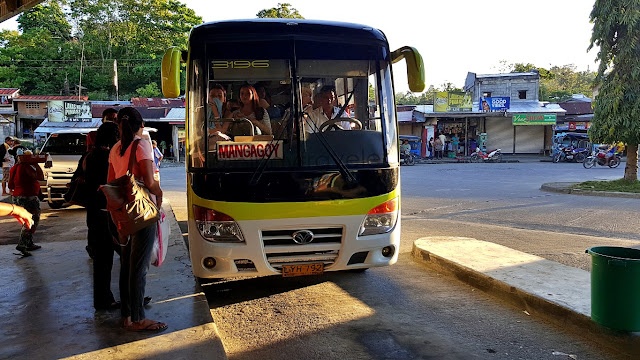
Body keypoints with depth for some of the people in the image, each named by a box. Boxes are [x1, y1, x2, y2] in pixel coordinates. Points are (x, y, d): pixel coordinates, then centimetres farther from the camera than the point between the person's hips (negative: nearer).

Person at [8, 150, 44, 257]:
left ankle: (30, 244, 26)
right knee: (31, 222, -3)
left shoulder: (14, 168, 11)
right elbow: (40, 177, -20)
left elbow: (11, 185, 17)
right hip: (29, 198, -9)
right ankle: (22, 244, -12)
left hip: (17, 197, 9)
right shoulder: (26, 167, -16)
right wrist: (36, 164, -12)